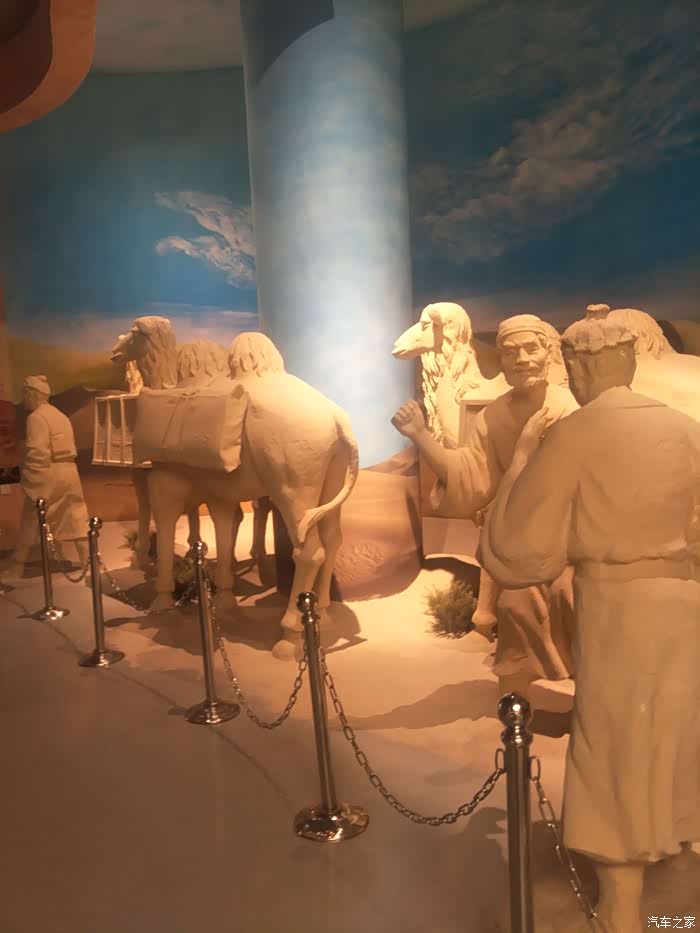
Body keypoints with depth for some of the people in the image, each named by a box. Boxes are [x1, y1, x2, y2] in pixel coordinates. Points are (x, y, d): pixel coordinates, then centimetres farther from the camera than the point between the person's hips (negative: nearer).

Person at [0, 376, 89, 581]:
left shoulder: (36, 417, -11)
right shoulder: (61, 416, 16)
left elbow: (37, 453, -20)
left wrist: (29, 478, -14)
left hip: (48, 474, -8)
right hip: (68, 471, 8)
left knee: (29, 525, 3)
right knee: (76, 519, 9)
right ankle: (88, 561, 10)